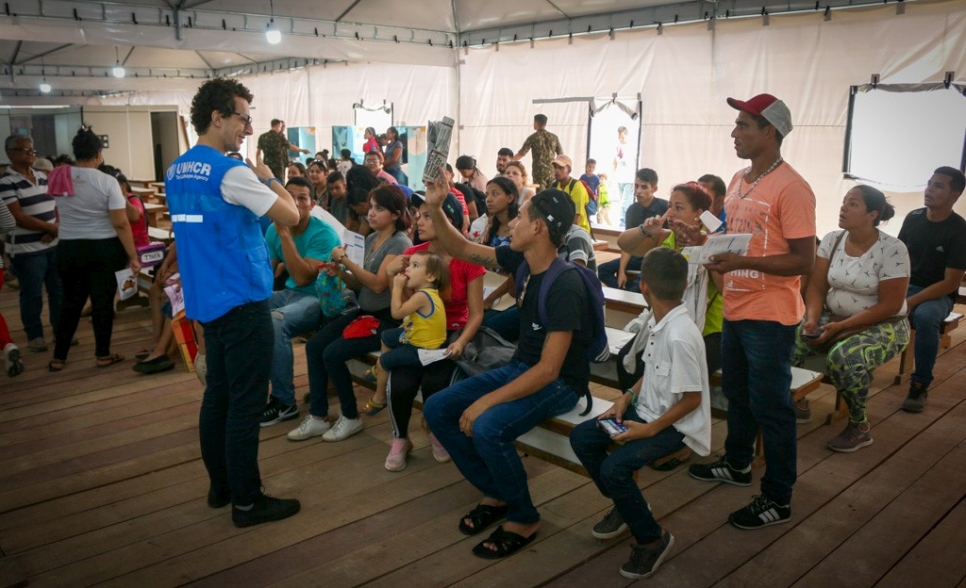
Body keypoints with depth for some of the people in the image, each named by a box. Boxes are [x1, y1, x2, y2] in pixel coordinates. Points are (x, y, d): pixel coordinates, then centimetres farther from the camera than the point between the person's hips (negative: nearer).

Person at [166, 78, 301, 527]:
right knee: (245, 402, -1)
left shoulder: (176, 172, 10)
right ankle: (247, 500, 8)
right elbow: (290, 216, -13)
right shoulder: (231, 172, -18)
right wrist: (268, 178, 0)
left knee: (218, 392, 17)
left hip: (205, 300, 9)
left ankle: (220, 484, 28)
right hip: (241, 301, -9)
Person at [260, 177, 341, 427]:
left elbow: (302, 277, -26)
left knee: (274, 322, -33)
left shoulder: (323, 234, -17)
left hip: (320, 299, -7)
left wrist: (285, 234, -29)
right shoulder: (274, 229, 3)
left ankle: (284, 402, -17)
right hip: (289, 293, 7)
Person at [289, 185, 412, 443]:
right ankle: (318, 417, 2)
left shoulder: (400, 243, -13)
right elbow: (361, 284, 14)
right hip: (364, 312, 9)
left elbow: (378, 284, -22)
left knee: (333, 353, -19)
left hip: (387, 319, -8)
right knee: (314, 345, -5)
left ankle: (351, 418, 1)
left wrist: (346, 261, -19)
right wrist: (340, 272, -5)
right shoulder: (371, 239, 12)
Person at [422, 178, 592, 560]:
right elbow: (462, 250, 8)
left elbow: (548, 370, -30)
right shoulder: (522, 259, -3)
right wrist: (435, 209, -7)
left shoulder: (565, 286, -27)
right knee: (437, 409, -3)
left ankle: (524, 519, -6)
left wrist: (486, 401, -29)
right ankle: (495, 493, 11)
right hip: (521, 368, 8)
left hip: (559, 383, -8)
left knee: (487, 428, -33)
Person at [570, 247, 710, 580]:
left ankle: (652, 539, -1)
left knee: (614, 467, -26)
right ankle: (626, 506, 20)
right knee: (581, 437, 4)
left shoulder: (680, 336, -28)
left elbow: (692, 399, -23)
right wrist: (627, 397, 2)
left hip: (677, 424, -9)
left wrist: (650, 429, -21)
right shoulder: (658, 322, 0)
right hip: (648, 410, 9)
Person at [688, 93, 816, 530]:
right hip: (735, 310, 9)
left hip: (769, 317, -9)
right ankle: (737, 464, 42)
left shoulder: (791, 188, -17)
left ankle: (778, 499, 16)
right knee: (736, 394, 22)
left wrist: (743, 262, -27)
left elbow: (804, 260, -19)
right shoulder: (739, 181, 10)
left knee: (770, 407, 1)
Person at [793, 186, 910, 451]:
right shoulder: (831, 240, -2)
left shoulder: (892, 249, -17)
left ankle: (860, 426, -9)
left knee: (843, 357, -35)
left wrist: (840, 327, -23)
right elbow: (816, 287, -1)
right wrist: (812, 319, -20)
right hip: (833, 317, 5)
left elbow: (890, 306, -18)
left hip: (883, 326, -5)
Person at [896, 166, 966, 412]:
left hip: (939, 295, -4)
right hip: (905, 286, 4)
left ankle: (920, 384, -20)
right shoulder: (913, 218, 1)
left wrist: (911, 302, -25)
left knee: (924, 316, -38)